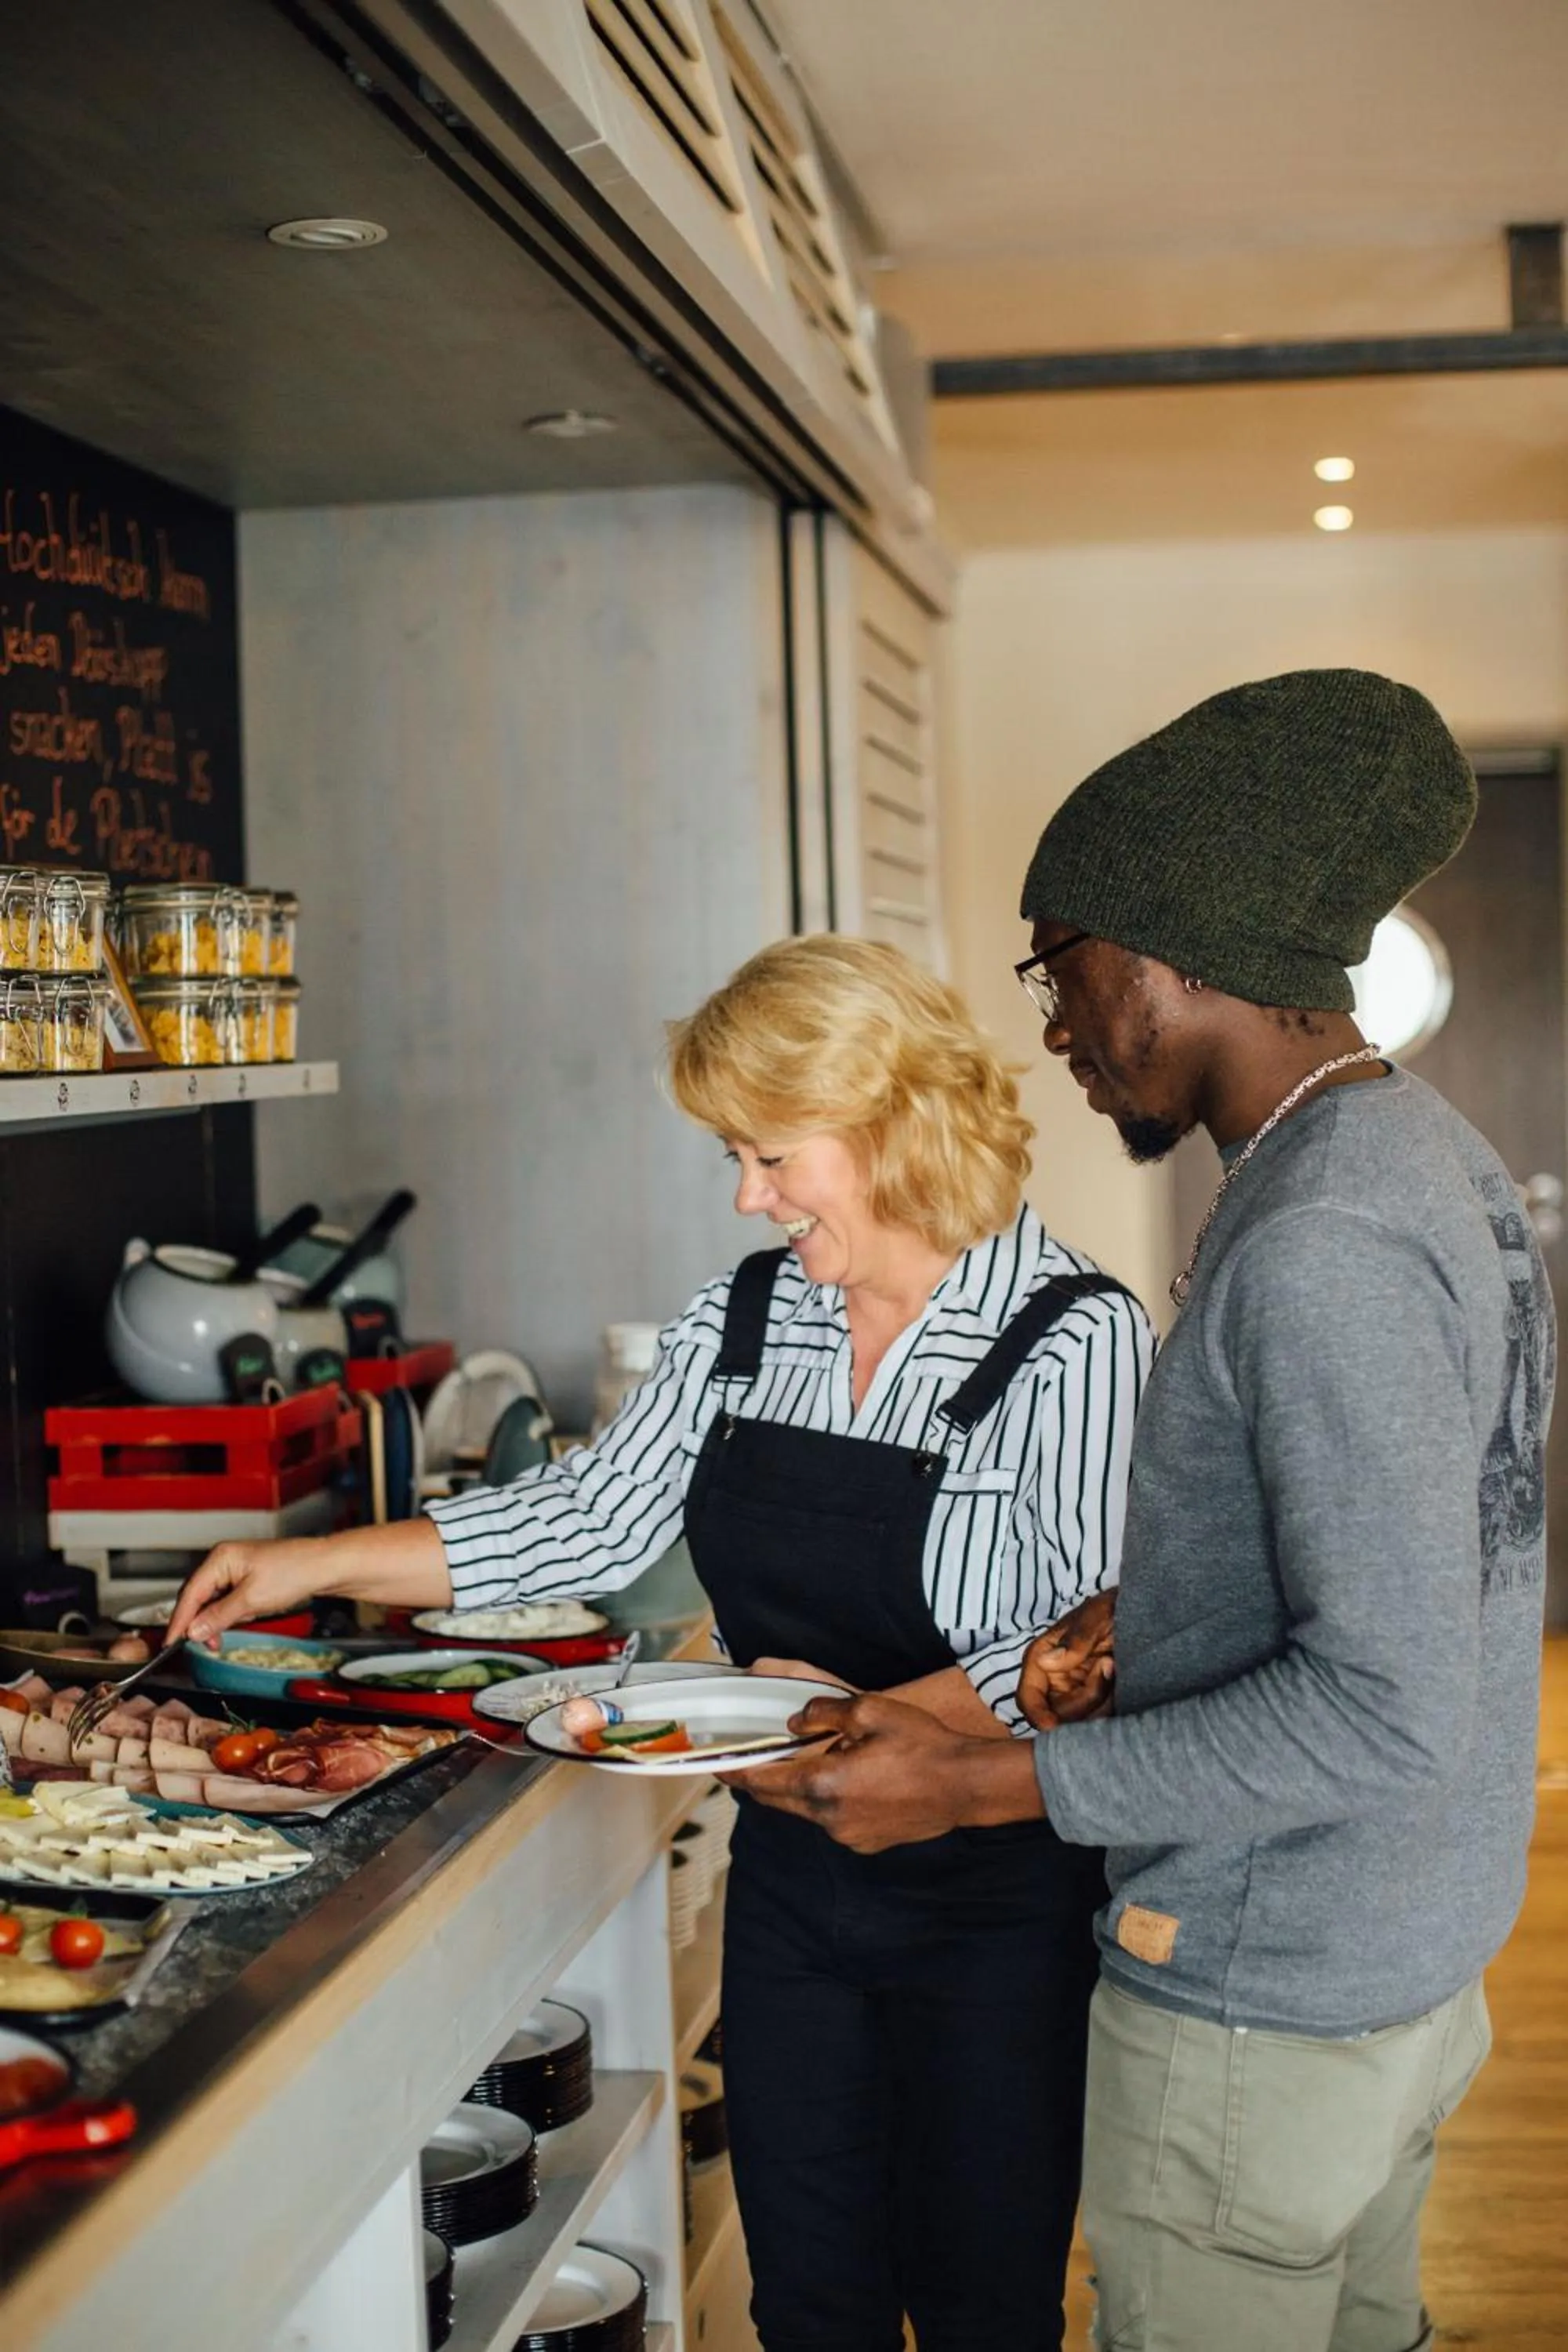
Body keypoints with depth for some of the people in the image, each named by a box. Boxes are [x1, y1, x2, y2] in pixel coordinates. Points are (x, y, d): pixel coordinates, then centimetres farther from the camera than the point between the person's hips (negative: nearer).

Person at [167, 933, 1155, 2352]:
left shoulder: (1075, 1339, -16)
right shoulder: (742, 1321, 3)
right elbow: (599, 1518, 7)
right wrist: (312, 1568, 4)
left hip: (993, 1900, -5)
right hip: (791, 1876, 6)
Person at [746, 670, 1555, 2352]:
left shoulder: (1320, 1245, -26)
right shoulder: (1426, 1154, 6)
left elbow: (1385, 1707, -29)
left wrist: (980, 1785, -25)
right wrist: (1141, 1625, 8)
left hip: (1266, 1996, -9)